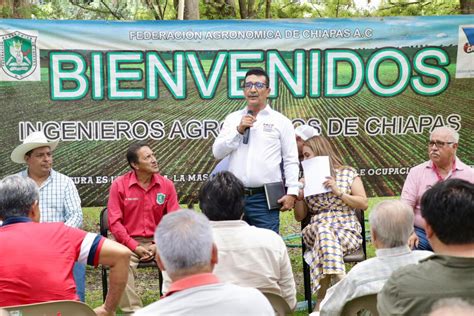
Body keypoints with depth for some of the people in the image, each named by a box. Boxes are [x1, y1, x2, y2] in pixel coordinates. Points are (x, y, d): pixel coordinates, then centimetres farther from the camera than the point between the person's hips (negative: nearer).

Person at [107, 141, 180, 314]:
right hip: (128, 241, -2)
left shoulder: (167, 185, 0)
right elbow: (115, 221, -6)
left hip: (158, 241, 2)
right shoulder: (119, 185, -5)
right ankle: (133, 310, -18)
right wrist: (134, 247, -14)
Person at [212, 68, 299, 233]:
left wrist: (292, 192, -7)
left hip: (265, 198, -3)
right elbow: (217, 152, 5)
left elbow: (291, 160, 1)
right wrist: (238, 130, -6)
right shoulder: (232, 119, 11)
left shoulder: (281, 121, 3)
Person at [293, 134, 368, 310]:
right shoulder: (308, 179, 15)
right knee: (324, 230, -36)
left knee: (323, 242, -35)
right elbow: (299, 217, 16)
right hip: (316, 230, 2)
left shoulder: (348, 173, 8)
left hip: (348, 232, -2)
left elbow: (364, 204, 0)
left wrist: (338, 192, -10)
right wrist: (299, 195, -2)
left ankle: (322, 298, -32)